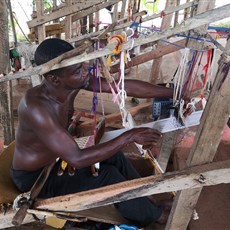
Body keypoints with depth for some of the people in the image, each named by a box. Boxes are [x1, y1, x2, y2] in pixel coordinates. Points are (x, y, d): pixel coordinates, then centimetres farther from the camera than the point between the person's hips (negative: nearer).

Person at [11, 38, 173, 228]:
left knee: (114, 157, 2)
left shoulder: (73, 83, -17)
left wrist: (174, 93, -14)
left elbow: (125, 86, -15)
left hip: (54, 159, 7)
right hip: (34, 177, -7)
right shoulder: (35, 107, -38)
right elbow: (77, 159, -38)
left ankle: (147, 203, 21)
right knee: (107, 176, -17)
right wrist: (129, 136, -34)